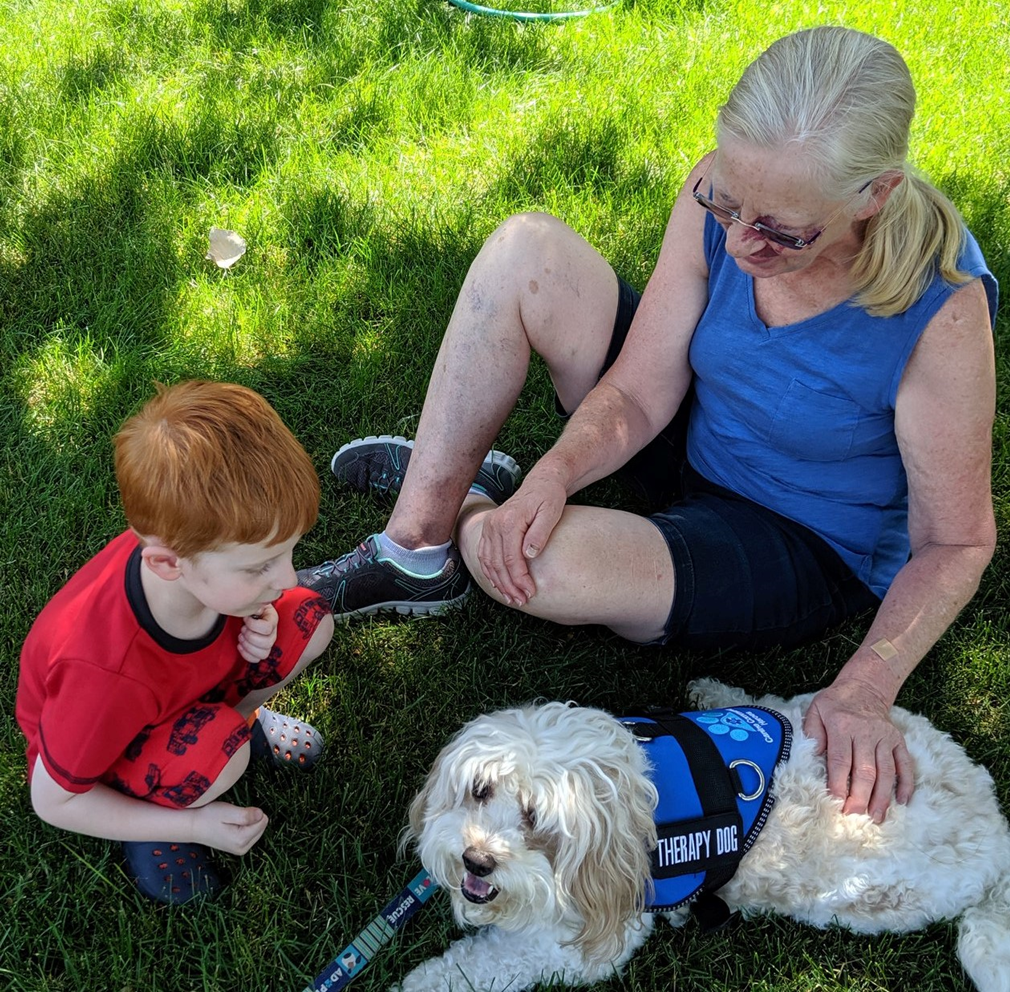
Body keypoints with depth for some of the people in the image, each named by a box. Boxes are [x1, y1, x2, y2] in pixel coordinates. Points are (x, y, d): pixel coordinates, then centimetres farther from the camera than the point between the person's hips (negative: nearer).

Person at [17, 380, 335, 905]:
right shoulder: (105, 673, -44)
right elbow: (52, 801, -25)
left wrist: (258, 626, -23)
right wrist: (195, 826, -22)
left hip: (184, 682, 6)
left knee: (310, 622, -13)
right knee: (220, 752, -36)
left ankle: (238, 713, 14)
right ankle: (155, 824, -3)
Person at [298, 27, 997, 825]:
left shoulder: (941, 308, -31)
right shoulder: (726, 197, -18)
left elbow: (956, 542, -20)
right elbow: (637, 394, -13)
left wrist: (866, 687, -34)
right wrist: (555, 472, -32)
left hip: (807, 551, -5)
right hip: (695, 440, 5)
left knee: (534, 563, -33)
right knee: (526, 251, -12)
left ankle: (471, 517, 8)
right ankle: (417, 546, -6)